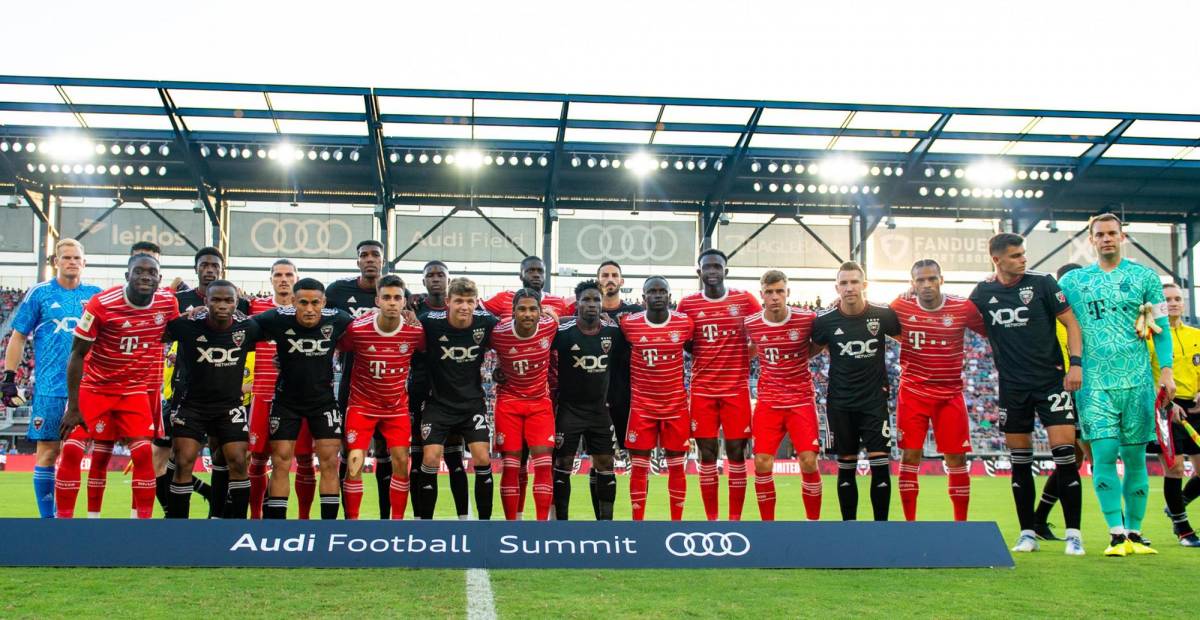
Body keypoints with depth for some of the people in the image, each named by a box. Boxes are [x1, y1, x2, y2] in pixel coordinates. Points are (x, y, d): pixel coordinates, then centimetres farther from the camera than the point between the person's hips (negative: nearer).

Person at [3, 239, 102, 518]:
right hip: (51, 388, -2)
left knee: (103, 447, -2)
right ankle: (48, 517, 9)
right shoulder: (39, 293, 5)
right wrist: (9, 378, 1)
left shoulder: (95, 294, 10)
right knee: (48, 451, 0)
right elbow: (18, 337, 6)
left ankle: (93, 513, 9)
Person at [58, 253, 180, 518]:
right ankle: (63, 516, 9)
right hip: (94, 387, -2)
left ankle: (144, 519, 1)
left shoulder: (168, 302, -10)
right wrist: (73, 407, -15)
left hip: (135, 389, 3)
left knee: (143, 453, -8)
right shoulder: (102, 304, -20)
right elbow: (77, 354, -13)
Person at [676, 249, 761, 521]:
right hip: (702, 390, 1)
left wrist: (744, 358, -4)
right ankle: (711, 519, 11)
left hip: (736, 389, -1)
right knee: (707, 454, 3)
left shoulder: (745, 300, 0)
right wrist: (701, 357, -3)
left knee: (736, 452, 1)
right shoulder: (687, 304, 3)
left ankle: (735, 518, 9)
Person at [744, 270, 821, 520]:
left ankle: (813, 521, 10)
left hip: (801, 400, -1)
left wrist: (802, 357, -2)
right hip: (767, 402, 2)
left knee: (809, 462, -8)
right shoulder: (750, 324, -4)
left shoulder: (808, 319, -9)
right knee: (762, 464, -4)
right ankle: (767, 523, 11)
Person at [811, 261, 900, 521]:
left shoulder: (884, 315, -8)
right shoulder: (825, 320, -7)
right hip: (840, 403, 1)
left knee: (880, 464, -6)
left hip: (874, 400, -1)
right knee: (846, 467, 7)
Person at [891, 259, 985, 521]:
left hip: (950, 396, 0)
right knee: (910, 456, -1)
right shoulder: (901, 307, -5)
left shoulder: (964, 308, -6)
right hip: (912, 394, 0)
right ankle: (909, 523, 8)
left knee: (956, 459, 2)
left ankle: (961, 523, 14)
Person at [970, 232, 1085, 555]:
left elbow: (1071, 322, -2)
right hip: (1012, 386, 3)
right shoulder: (983, 292, 3)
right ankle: (1027, 533, 14)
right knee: (1020, 462, 5)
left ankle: (1073, 534, -1)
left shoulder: (1042, 283, -4)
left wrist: (1076, 363, -10)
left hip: (1051, 380, -2)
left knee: (1064, 451, -9)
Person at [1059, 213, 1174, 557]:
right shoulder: (1073, 280, 11)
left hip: (1137, 380, 0)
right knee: (1104, 454, -10)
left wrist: (1166, 369, -1)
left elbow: (1161, 327, 7)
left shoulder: (1144, 276, 8)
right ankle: (1116, 534, -7)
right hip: (1094, 382, 0)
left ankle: (1134, 533, 13)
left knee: (1134, 457, 3)